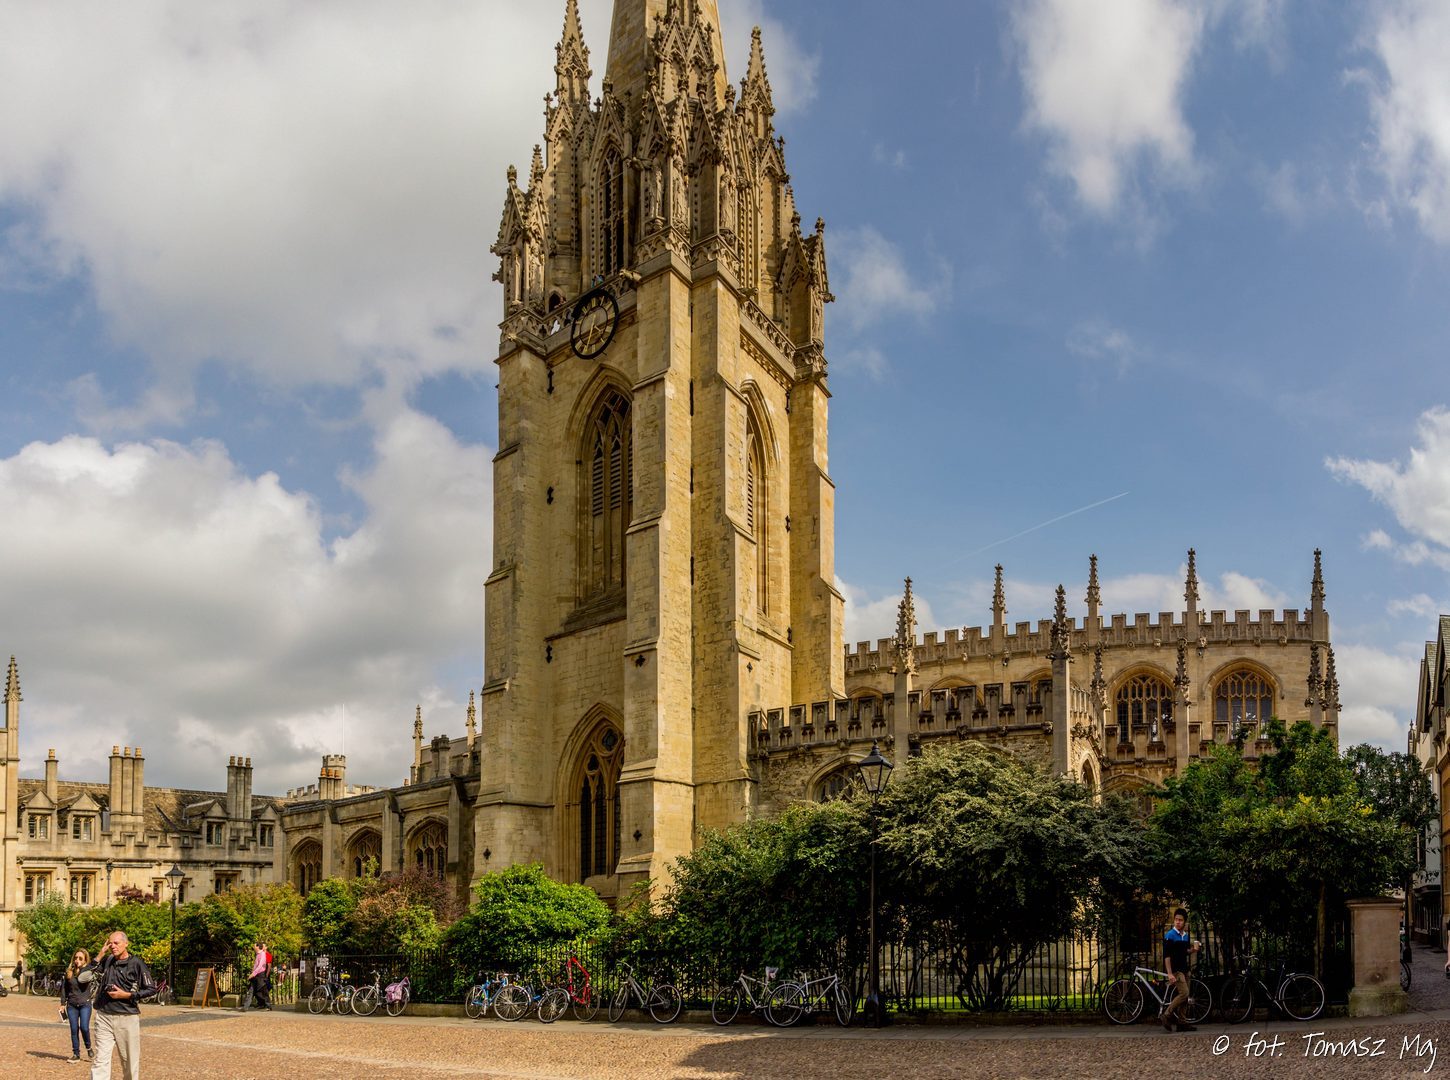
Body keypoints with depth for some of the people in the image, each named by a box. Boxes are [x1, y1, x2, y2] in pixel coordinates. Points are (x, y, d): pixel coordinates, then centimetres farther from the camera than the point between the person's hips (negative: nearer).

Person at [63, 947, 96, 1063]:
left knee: (84, 1027, -13)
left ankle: (89, 1048, 11)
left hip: (85, 1004, -3)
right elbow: (64, 988, 12)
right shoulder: (69, 972, 4)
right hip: (72, 1005, 3)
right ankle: (76, 1054, 14)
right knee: (74, 1029, 4)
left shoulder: (89, 970, -4)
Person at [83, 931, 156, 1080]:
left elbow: (151, 990, -2)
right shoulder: (106, 960, 10)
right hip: (103, 1017, 3)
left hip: (127, 1017, -3)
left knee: (130, 1059, 4)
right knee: (100, 1059, -5)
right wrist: (100, 954, -2)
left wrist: (126, 995, -11)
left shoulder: (136, 963, -3)